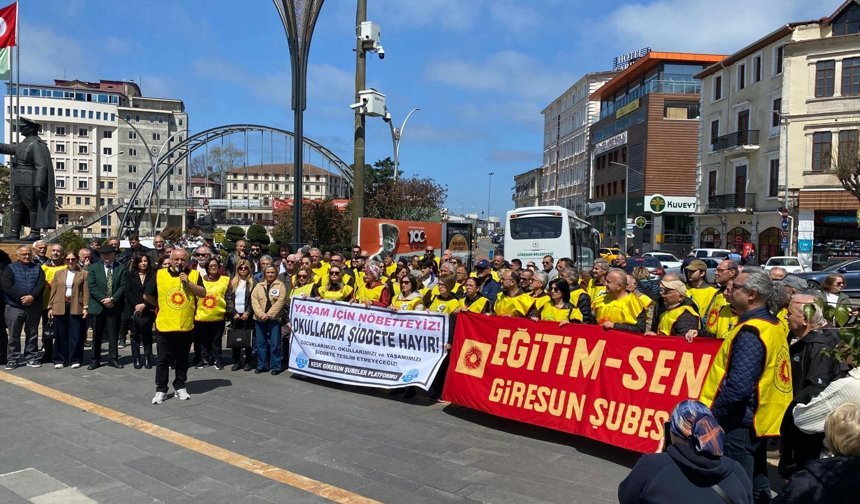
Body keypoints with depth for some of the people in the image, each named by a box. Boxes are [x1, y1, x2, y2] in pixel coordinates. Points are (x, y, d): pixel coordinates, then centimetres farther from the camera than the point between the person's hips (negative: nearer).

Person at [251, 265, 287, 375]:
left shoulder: (280, 285, 1)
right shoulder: (259, 286, 11)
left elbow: (280, 301, -9)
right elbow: (254, 300, 1)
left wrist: (269, 315, -15)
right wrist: (261, 314, -13)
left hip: (274, 319, -3)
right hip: (260, 319, 3)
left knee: (275, 344, -3)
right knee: (261, 343, 8)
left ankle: (275, 366, 5)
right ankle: (261, 366, 17)